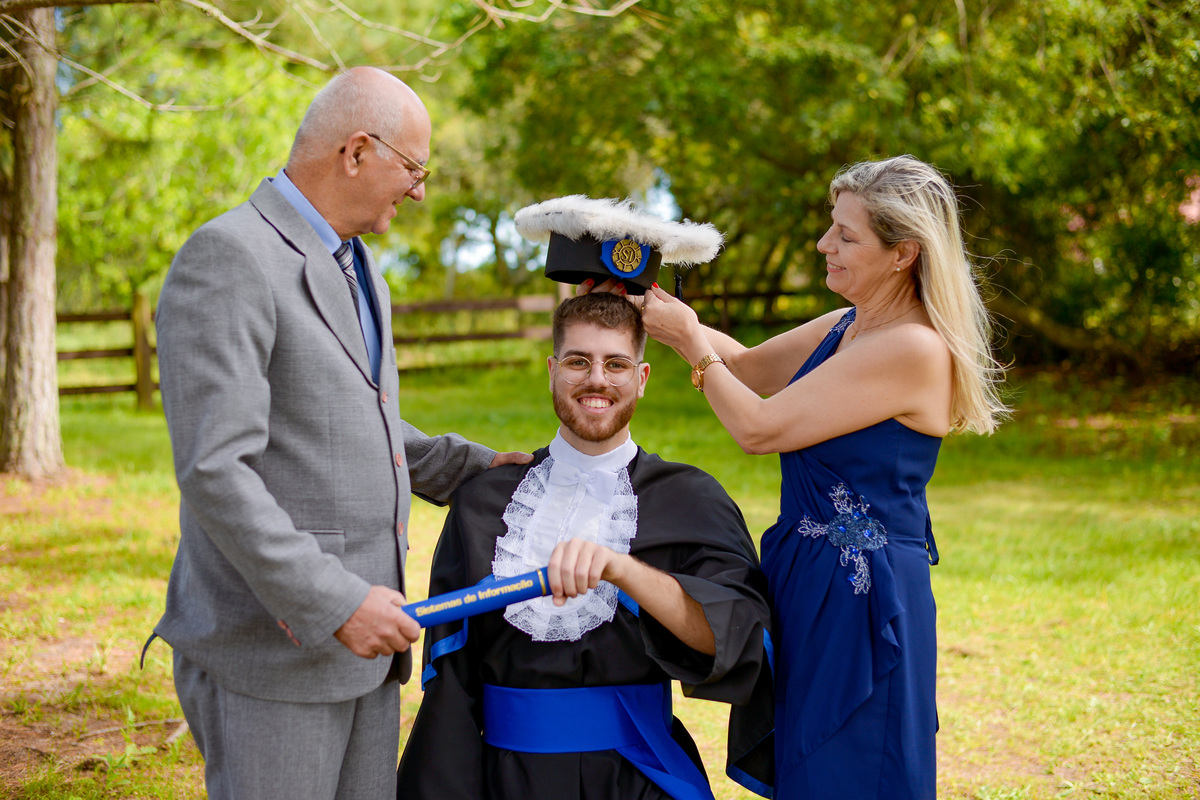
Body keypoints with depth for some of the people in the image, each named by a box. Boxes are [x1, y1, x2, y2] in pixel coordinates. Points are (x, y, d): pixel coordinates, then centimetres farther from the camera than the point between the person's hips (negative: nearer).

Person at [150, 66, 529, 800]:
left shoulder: (358, 268, 16)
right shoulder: (228, 258, -14)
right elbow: (213, 471, -21)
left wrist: (473, 465, 10)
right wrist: (335, 603, -23)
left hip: (362, 638, 9)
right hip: (273, 646, -9)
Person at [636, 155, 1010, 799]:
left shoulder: (914, 349, -21)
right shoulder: (849, 325, 7)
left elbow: (759, 428, -20)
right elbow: (750, 366, 19)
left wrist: (689, 340, -8)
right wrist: (664, 313, 6)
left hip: (859, 600, -9)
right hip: (808, 579, 9)